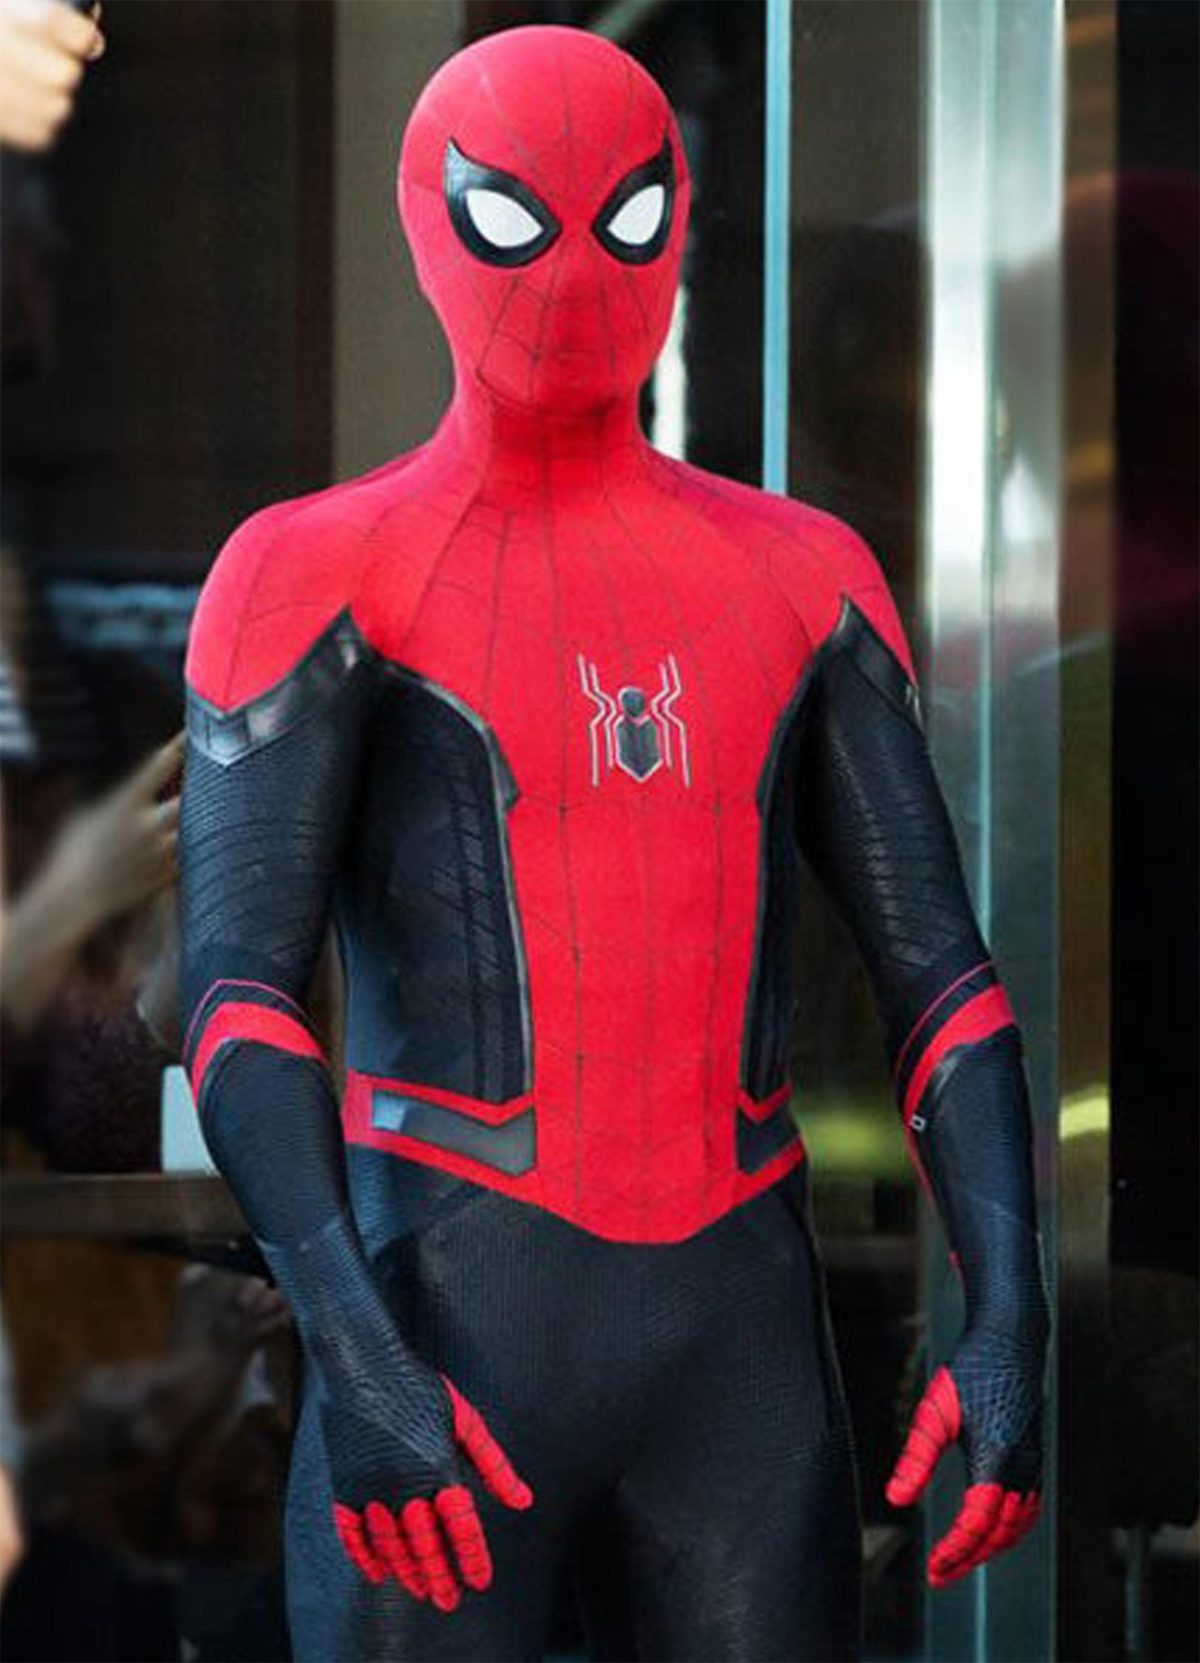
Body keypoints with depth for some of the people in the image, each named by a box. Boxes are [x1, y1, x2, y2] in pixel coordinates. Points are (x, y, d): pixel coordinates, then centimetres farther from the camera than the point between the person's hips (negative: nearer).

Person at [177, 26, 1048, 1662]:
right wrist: (352, 1358, -24)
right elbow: (235, 990, -11)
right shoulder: (321, 575, -1)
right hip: (446, 1350, -4)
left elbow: (941, 972, 9)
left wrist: (1010, 1318, -4)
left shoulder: (797, 579, 12)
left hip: (744, 1346, 4)